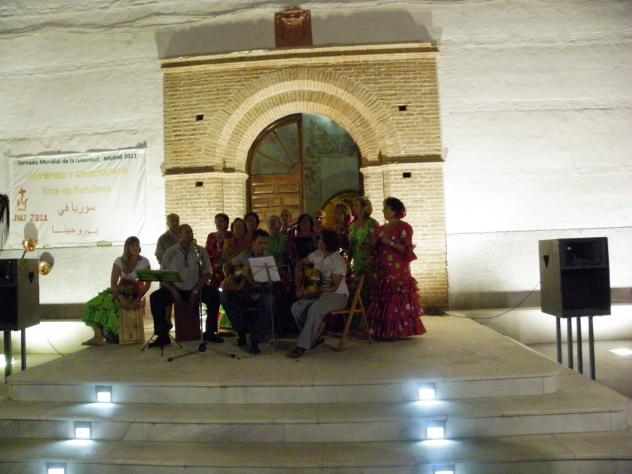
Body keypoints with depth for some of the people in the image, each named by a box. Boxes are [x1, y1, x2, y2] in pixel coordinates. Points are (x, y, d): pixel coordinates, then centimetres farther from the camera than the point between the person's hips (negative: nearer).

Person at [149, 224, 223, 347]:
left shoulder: (200, 251, 2)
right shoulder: (170, 252, 1)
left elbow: (206, 273, 0)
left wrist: (196, 290, -11)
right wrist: (173, 291, -15)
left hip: (196, 288, 0)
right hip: (175, 288, 0)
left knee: (214, 295, -25)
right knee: (155, 298, -24)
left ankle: (210, 332, -11)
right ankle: (163, 335, -13)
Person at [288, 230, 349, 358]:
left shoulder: (338, 263, -19)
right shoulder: (317, 255, 2)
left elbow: (334, 287, -23)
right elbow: (301, 263, 19)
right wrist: (298, 279, 5)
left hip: (337, 295, -7)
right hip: (320, 293, 7)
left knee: (315, 309, -36)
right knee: (296, 308, -14)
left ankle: (302, 346, -29)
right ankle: (315, 337, 1)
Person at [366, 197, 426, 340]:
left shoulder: (404, 227, -3)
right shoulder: (381, 229, 16)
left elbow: (406, 249, -12)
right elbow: (376, 250, 22)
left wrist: (390, 242, -17)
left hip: (398, 271, -6)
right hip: (382, 271, 6)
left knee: (398, 302, -5)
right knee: (383, 302, 6)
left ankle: (398, 331, 3)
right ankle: (384, 331, 13)